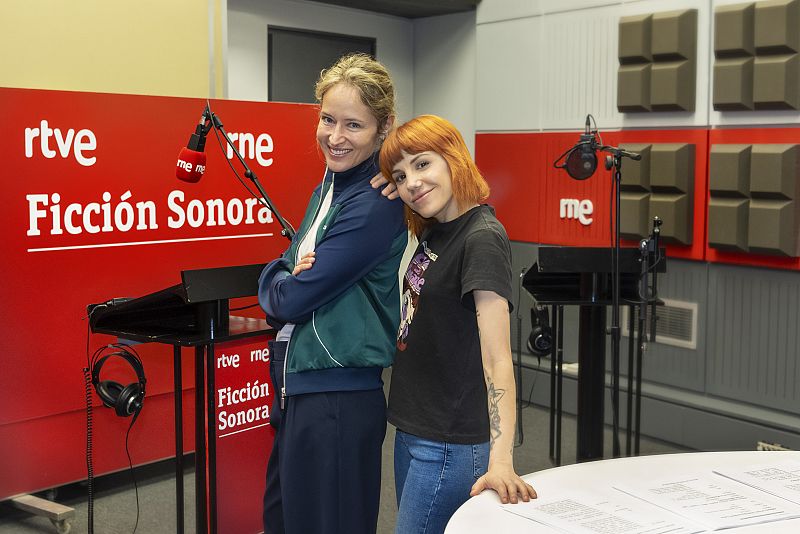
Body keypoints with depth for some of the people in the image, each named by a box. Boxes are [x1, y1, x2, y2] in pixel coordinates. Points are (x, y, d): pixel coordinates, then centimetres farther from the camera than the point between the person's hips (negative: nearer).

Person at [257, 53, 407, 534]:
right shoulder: (332, 183, 9)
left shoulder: (375, 205, -19)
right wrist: (287, 277, -11)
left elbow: (290, 298, -20)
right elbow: (286, 269, 11)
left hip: (338, 400, -9)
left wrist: (277, 283, 1)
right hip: (296, 387, 9)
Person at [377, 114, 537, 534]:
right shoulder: (433, 232, 5)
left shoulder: (482, 238, -20)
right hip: (413, 432, 9)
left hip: (451, 445, -9)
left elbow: (496, 357, -26)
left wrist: (501, 460, -34)